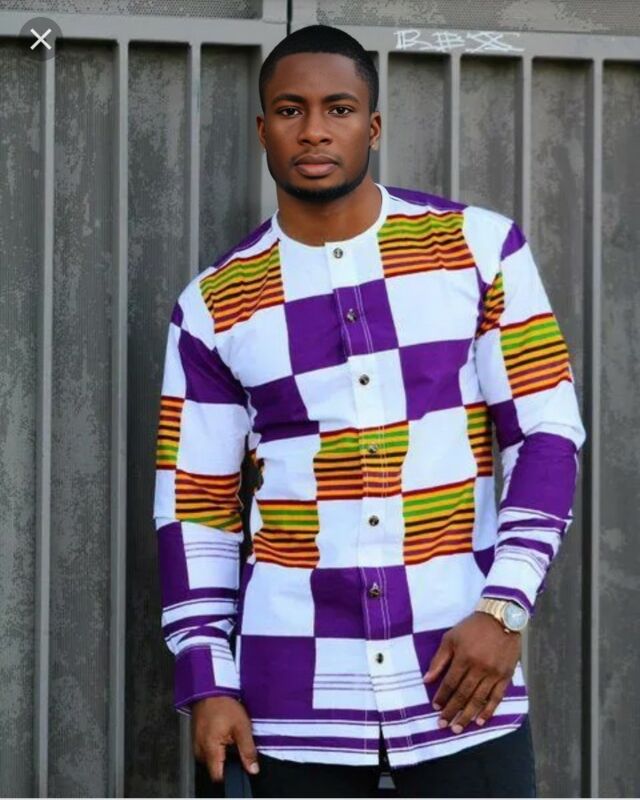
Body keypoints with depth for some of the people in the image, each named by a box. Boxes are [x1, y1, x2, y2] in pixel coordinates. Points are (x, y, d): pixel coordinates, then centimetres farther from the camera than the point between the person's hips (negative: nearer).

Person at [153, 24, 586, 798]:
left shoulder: (478, 247, 2)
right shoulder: (215, 305, 5)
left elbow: (545, 431, 1)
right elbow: (195, 505, 8)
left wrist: (505, 607, -9)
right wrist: (207, 679, 0)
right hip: (294, 690, 1)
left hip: (458, 672, -1)